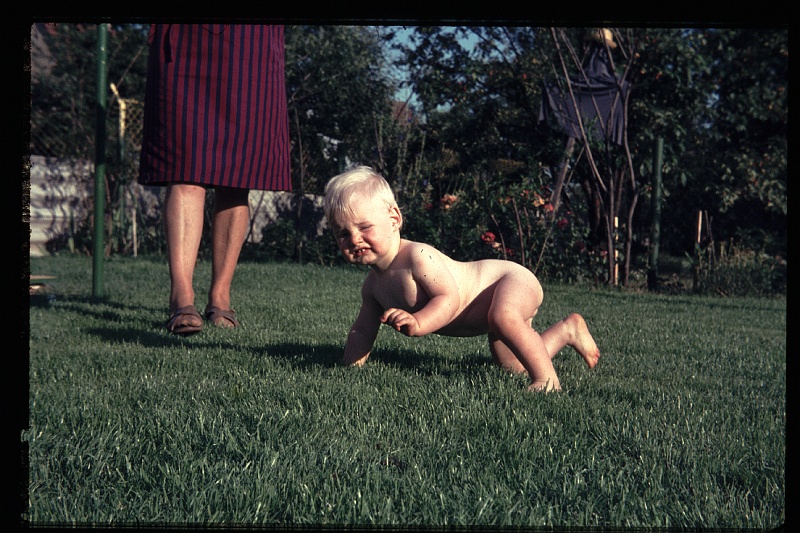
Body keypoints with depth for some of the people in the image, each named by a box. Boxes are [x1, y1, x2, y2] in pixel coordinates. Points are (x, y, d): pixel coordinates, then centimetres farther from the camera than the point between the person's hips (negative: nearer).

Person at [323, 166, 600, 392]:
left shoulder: (418, 256, -30)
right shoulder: (373, 285, -3)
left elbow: (450, 299, -36)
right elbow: (363, 329, 9)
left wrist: (417, 322, -50)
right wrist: (351, 368, 0)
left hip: (515, 280, -9)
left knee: (502, 317, -43)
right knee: (511, 367, 22)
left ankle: (546, 378, -31)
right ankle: (567, 330, 40)